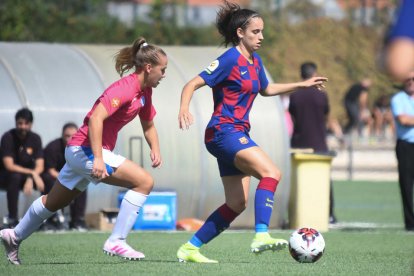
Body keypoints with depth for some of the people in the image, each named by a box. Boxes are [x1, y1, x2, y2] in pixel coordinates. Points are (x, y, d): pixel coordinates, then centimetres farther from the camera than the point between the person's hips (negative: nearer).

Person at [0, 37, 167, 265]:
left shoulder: (145, 92, 9)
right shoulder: (125, 88, -20)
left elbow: (148, 126, 24)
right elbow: (96, 118, -30)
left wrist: (155, 149, 5)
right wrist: (98, 158, -34)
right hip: (85, 150, -10)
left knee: (55, 202, 26)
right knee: (144, 182, -18)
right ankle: (116, 242, -16)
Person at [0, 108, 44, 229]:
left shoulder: (35, 138, -6)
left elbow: (40, 166, -10)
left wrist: (30, 178, -31)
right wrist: (31, 173, -34)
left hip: (28, 174, 4)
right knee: (15, 177, -38)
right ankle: (12, 219, -32)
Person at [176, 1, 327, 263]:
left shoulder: (255, 62, 14)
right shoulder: (230, 60, -11)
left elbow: (266, 89, 34)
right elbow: (193, 84, -15)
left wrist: (302, 84, 32)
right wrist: (184, 108, -34)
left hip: (238, 134, 10)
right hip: (223, 132, -10)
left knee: (237, 204, 8)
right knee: (271, 172, -26)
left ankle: (190, 248, 14)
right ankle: (261, 236, -35)